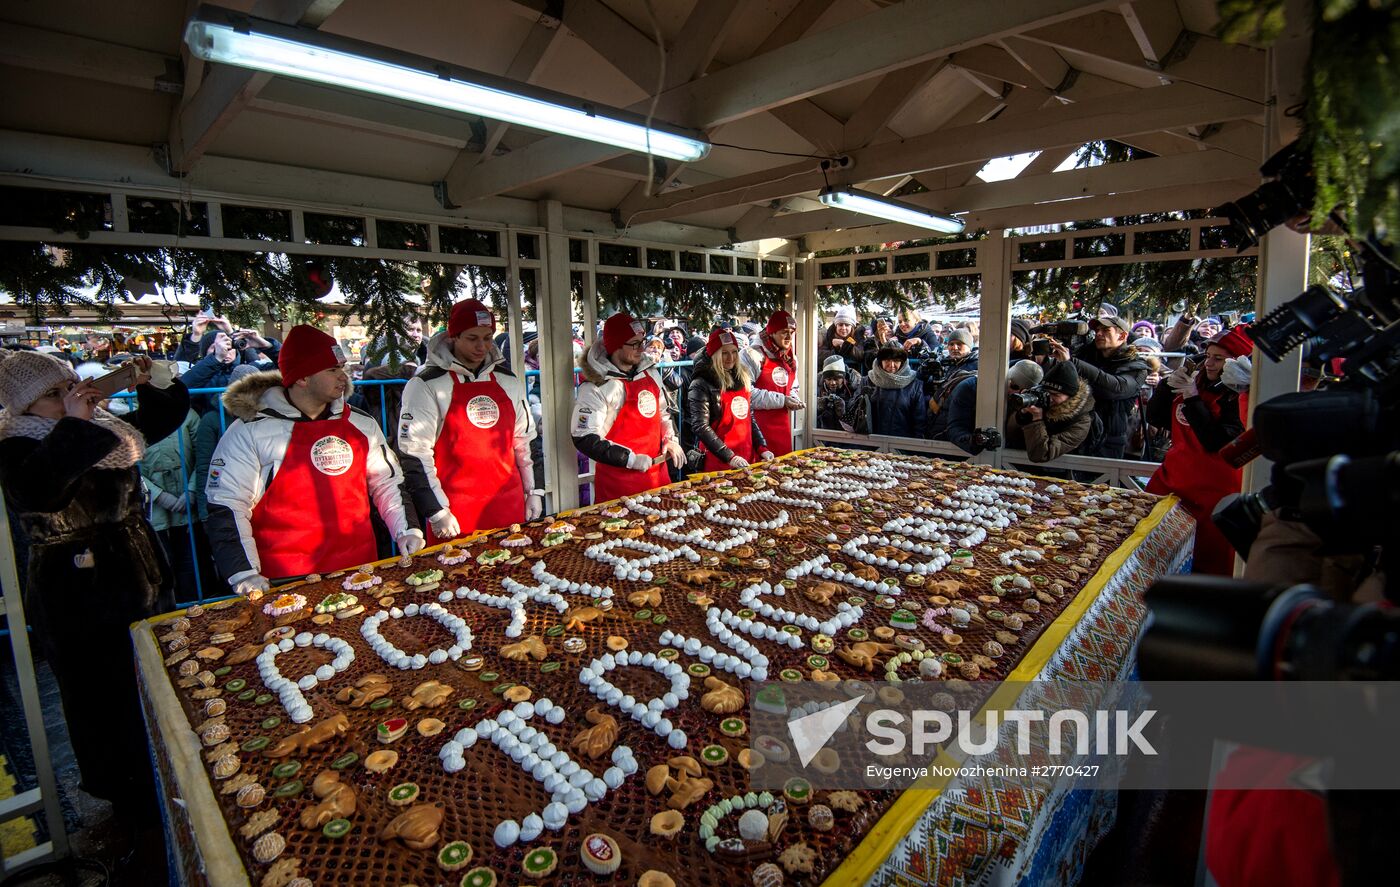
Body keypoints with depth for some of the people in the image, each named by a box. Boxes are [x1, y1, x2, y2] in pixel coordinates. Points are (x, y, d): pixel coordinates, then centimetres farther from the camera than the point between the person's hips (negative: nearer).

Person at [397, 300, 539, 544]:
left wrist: (532, 491, 13)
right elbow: (414, 455, -8)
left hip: (510, 507, 5)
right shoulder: (427, 386, -6)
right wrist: (437, 512, -11)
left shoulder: (508, 381, 9)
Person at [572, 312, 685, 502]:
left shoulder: (650, 374, 8)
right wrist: (630, 459, -19)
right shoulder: (596, 387, -15)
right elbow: (585, 439, -18)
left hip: (657, 472, 7)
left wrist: (670, 440, 4)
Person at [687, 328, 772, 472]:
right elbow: (700, 427, -17)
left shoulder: (742, 378, 9)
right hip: (718, 462, -6)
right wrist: (729, 457, -21)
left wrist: (762, 448, 4)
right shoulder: (702, 384, -10)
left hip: (747, 459, 6)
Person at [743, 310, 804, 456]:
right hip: (758, 426, -7)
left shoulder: (791, 359, 16)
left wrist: (794, 401, 5)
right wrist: (782, 400, -15)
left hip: (782, 427, 7)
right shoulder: (752, 355, -10)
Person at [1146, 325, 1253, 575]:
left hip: (1214, 491, -6)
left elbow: (1217, 442, -21)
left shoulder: (1241, 398, -10)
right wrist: (1168, 385, -3)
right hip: (1173, 477, 6)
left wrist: (1193, 399, -21)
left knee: (1211, 566, 3)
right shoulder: (1195, 383, 9)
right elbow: (1155, 418, 10)